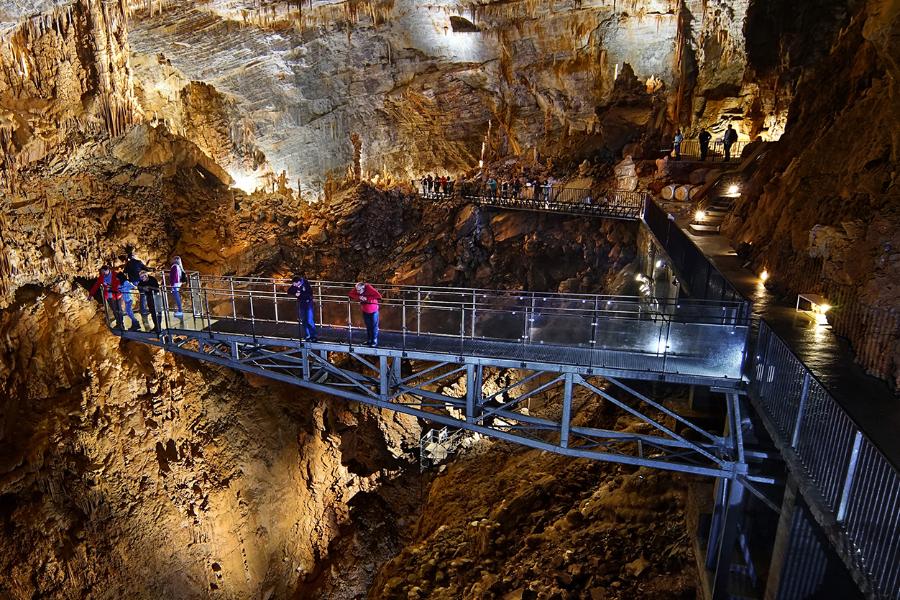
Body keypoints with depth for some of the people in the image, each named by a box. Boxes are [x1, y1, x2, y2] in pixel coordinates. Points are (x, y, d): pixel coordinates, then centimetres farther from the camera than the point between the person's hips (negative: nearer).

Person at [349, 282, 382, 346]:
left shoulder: (369, 289, -29)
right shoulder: (357, 289, -14)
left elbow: (379, 296, -35)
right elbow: (351, 294, -4)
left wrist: (367, 298, -35)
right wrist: (358, 297, -23)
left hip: (373, 311, -4)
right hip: (365, 311, 4)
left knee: (374, 326, 5)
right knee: (368, 326, 14)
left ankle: (374, 341, 17)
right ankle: (369, 340, 28)